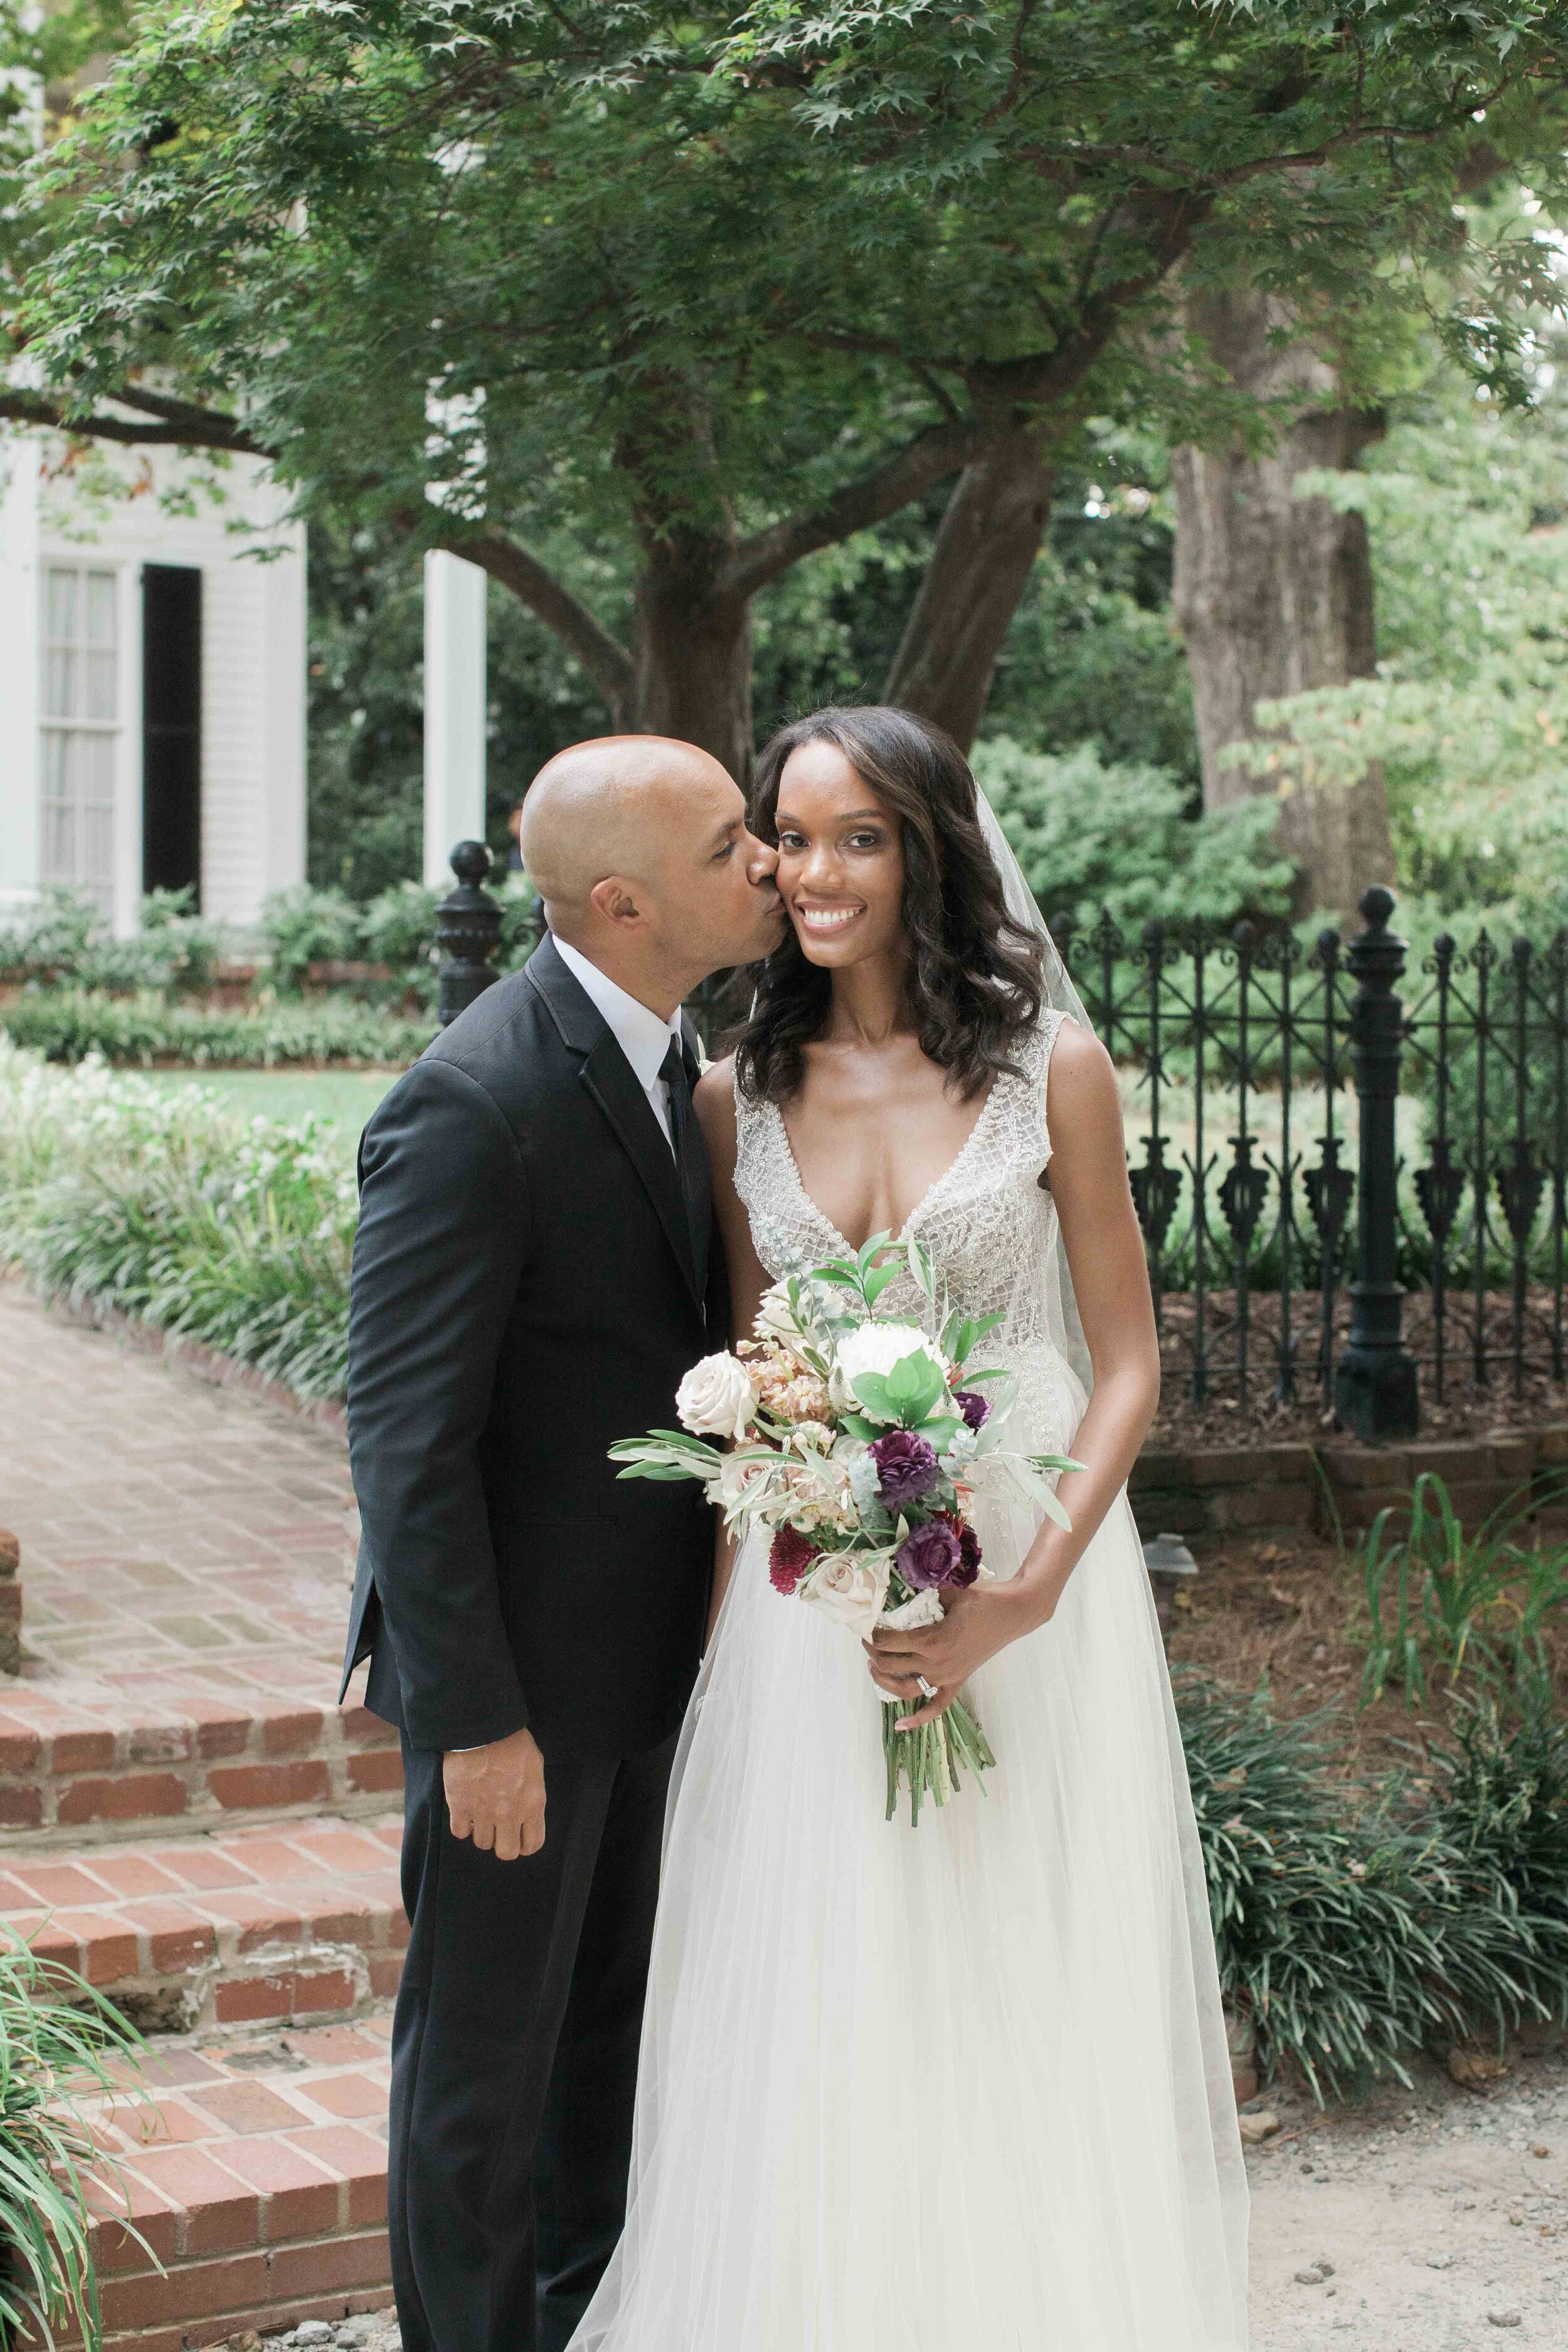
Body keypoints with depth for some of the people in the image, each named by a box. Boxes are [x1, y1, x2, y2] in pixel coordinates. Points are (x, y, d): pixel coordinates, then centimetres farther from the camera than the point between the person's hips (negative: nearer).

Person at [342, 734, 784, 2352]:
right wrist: (476, 1719, -21)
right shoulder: (470, 1107, -25)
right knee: (487, 2044, 9)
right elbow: (405, 1438, -23)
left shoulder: (668, 1050, 3)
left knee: (617, 2015, 24)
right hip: (523, 1666, -9)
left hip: (649, 1644, 9)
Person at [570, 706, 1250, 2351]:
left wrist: (1026, 1595, -15)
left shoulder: (1050, 1068, -4)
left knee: (1025, 2011, 5)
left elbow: (1126, 1361, -3)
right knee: (813, 2016, 6)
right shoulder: (739, 1094, 4)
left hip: (1029, 1574, -2)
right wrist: (726, 1619, 2)